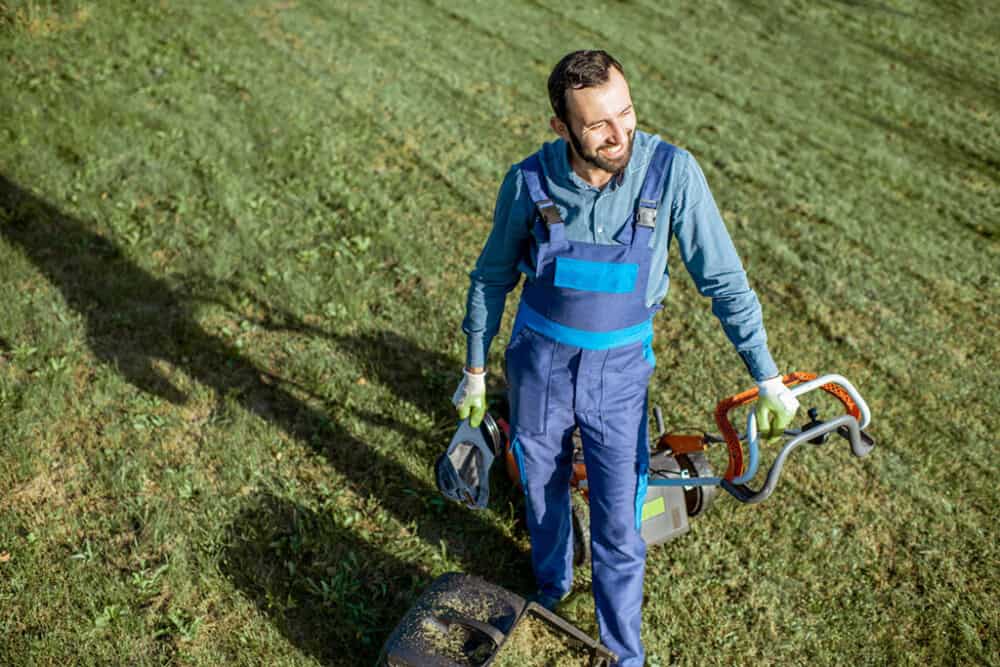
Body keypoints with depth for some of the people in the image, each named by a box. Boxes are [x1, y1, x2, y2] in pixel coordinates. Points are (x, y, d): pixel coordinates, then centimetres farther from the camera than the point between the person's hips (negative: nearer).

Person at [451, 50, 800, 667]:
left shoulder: (672, 172, -19)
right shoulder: (529, 182, -16)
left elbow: (724, 279, -11)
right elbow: (492, 278, 0)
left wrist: (768, 378, -9)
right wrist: (474, 372, 7)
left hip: (619, 373, -1)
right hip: (540, 364, 2)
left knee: (620, 528, 4)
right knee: (543, 491, 22)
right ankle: (552, 586, 52)